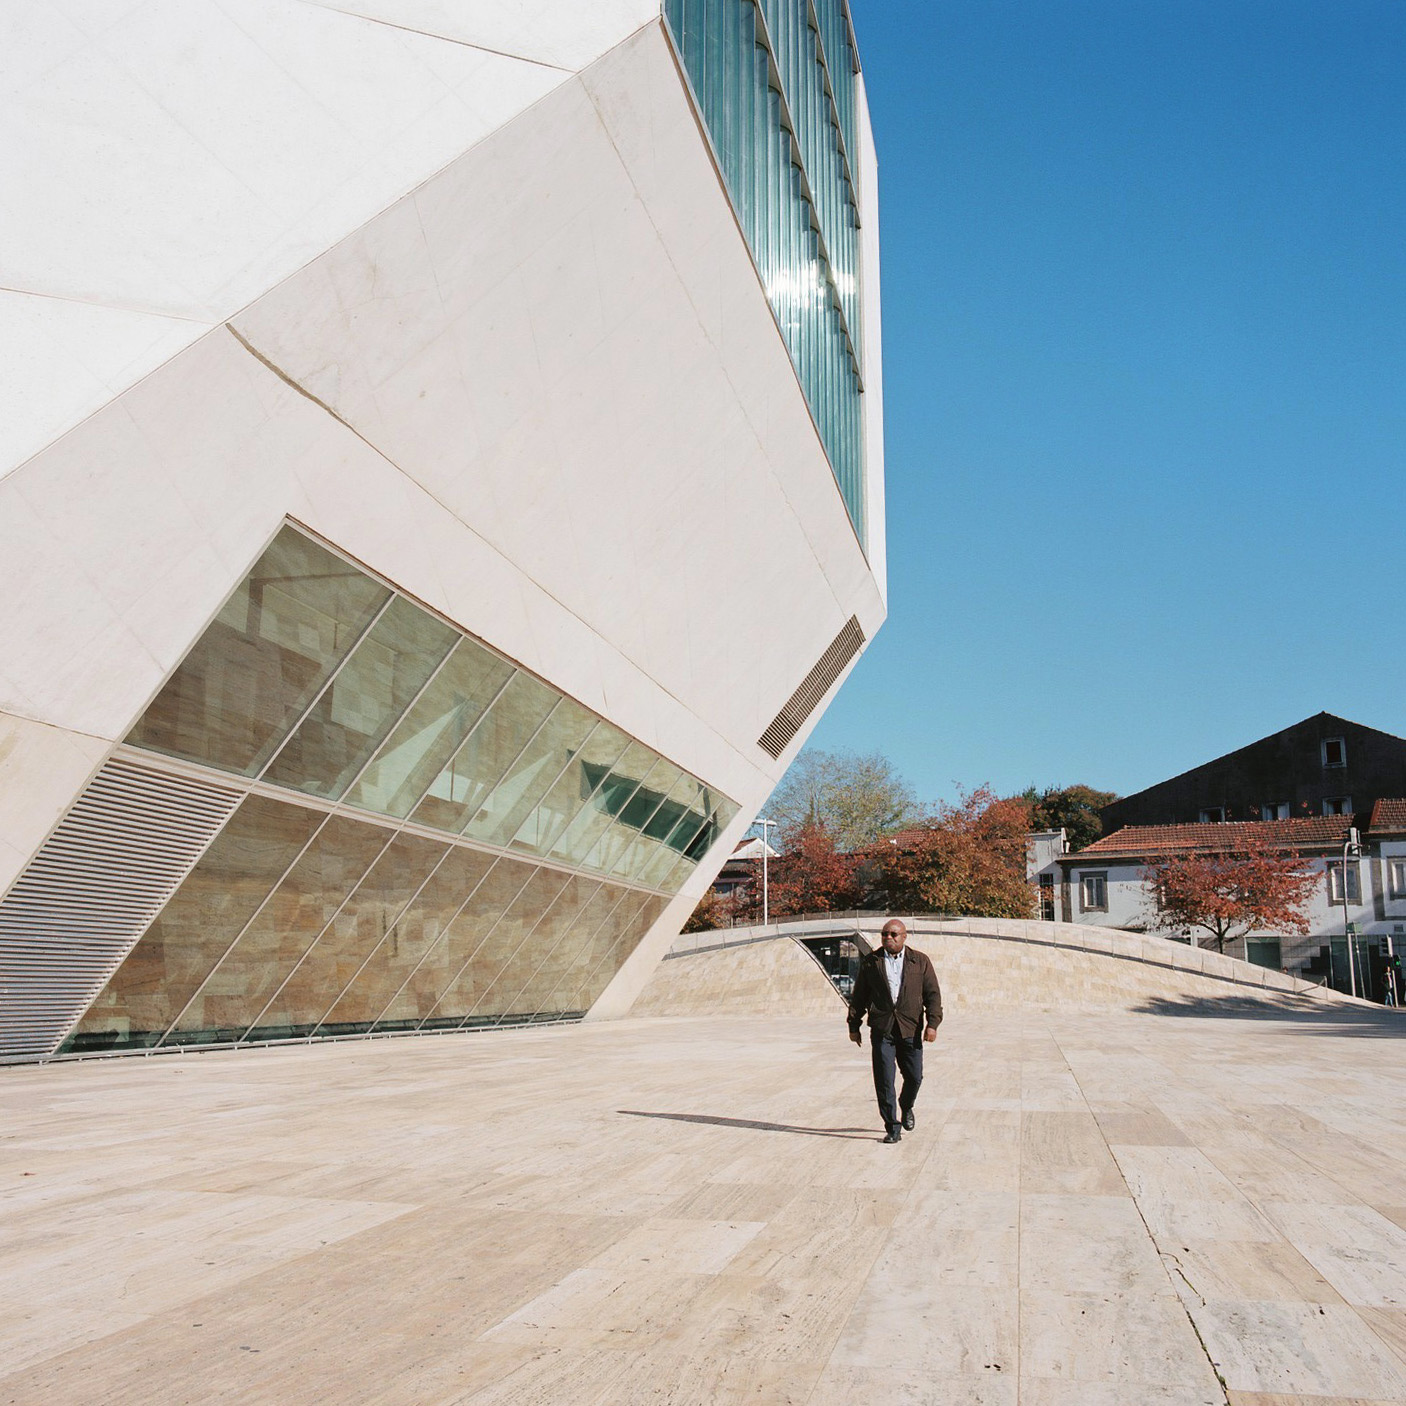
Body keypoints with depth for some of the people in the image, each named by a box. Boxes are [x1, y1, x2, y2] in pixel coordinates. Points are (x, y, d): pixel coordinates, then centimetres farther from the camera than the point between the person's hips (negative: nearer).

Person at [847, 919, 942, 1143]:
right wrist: (854, 1026, 9)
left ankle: (906, 1108, 35)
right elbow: (858, 996, 11)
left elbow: (933, 994, 4)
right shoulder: (870, 961, 8)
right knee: (884, 1080, -4)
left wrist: (932, 1024, -7)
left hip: (910, 1029, 0)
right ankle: (892, 1127, 6)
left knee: (914, 1077, 4)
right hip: (881, 1030, 0)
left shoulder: (920, 961, 7)